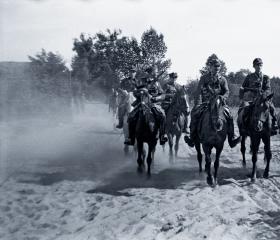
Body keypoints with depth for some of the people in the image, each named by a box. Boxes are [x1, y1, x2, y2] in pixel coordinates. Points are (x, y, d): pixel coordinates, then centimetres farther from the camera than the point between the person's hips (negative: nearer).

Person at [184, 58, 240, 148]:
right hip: (205, 102, -1)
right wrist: (198, 104, -11)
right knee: (195, 113, -24)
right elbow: (199, 92, 2)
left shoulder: (222, 79, 12)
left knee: (229, 116, -20)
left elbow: (227, 91, 6)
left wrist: (224, 96, -19)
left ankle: (231, 139, -13)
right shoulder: (204, 78, 8)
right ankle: (192, 138, -18)